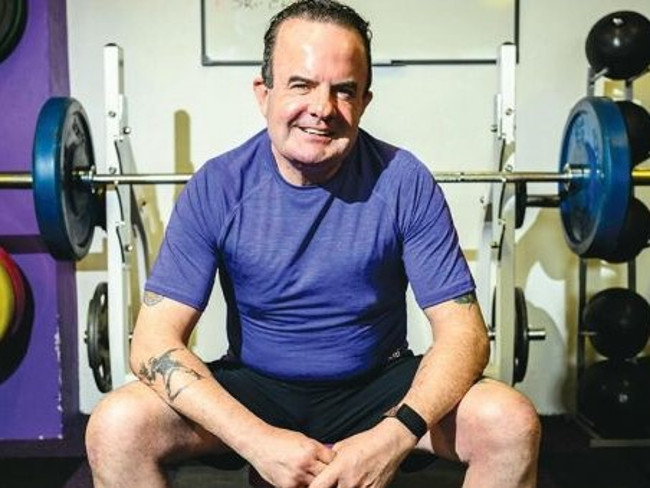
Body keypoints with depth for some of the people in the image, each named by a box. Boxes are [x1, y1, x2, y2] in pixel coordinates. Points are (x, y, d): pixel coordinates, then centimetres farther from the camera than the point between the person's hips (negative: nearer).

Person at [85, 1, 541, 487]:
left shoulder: (405, 183, -14)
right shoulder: (216, 188, -13)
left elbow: (463, 330, -13)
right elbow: (155, 340, -16)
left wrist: (396, 434, -32)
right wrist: (257, 439, -30)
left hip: (378, 385, 0)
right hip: (255, 387, 1)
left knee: (512, 423, -25)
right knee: (115, 427, -24)